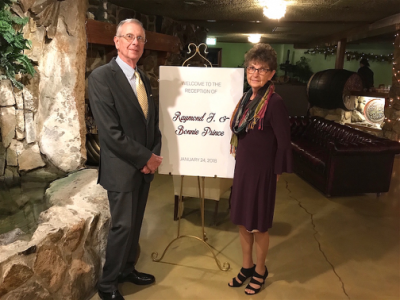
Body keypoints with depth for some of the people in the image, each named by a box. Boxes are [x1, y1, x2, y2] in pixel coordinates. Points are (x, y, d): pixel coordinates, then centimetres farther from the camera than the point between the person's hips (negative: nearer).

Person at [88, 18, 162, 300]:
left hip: (146, 166, 7)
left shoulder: (144, 78, 11)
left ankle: (127, 269, 37)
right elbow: (111, 132, -20)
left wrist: (154, 155, -2)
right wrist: (146, 158, -15)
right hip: (122, 168, -7)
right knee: (123, 226, 2)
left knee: (135, 223, 17)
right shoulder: (102, 76, -14)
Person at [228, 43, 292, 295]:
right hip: (242, 168, 7)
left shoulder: (275, 103, -18)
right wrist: (241, 165, 9)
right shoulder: (247, 98, 4)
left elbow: (283, 143, -14)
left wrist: (275, 172, -7)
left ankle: (260, 271, 34)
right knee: (242, 221, 17)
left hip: (262, 172, -7)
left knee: (258, 225, 10)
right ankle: (247, 267, 37)